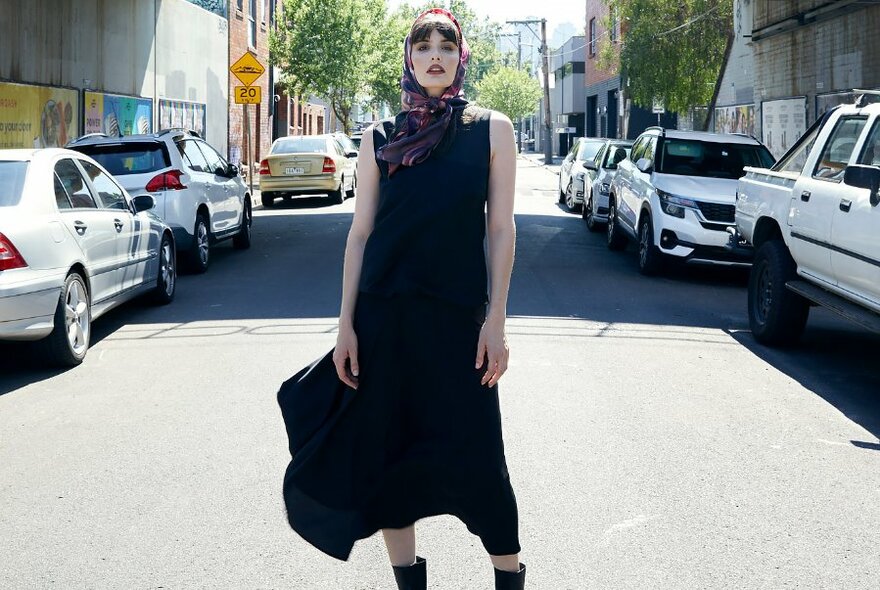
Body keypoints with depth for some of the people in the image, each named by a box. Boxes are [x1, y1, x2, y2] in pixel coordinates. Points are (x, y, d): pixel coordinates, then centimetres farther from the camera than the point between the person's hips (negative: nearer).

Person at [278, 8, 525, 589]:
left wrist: (496, 321, -6)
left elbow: (500, 229, 0)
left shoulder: (491, 130, 3)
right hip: (383, 314, 2)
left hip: (458, 316, -2)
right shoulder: (379, 138, 7)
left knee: (475, 454, -3)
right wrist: (346, 324, 2)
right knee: (385, 448, 5)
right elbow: (360, 233, 7)